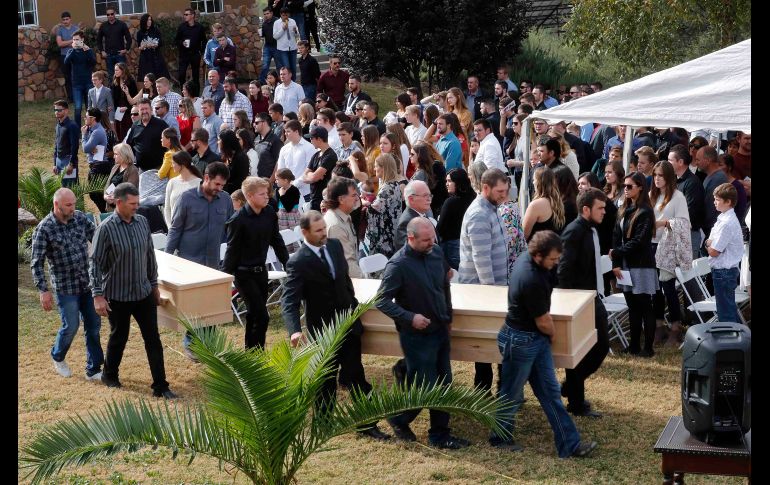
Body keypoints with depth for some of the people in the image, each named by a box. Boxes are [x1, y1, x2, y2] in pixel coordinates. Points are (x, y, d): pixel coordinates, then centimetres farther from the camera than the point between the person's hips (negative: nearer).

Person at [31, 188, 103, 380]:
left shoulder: (80, 217, -1)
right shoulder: (44, 229, -13)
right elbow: (37, 263, -12)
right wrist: (44, 290, -16)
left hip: (88, 283, 5)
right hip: (65, 287, -5)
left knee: (93, 325, 7)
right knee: (71, 326, 3)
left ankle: (94, 369, 17)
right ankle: (57, 357, 33)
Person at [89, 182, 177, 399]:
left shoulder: (142, 222, 0)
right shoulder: (106, 228, -16)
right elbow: (95, 263, -13)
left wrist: (154, 285, 15)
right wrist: (98, 296, -16)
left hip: (144, 293, 4)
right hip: (118, 296, -4)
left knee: (153, 339, 2)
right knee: (118, 338, 13)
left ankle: (160, 386, 7)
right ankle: (110, 375, 37)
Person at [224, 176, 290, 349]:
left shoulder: (269, 213, -2)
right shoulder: (238, 220, -18)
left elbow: (277, 241, 9)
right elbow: (232, 250, -13)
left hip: (261, 270, 6)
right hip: (244, 274, -6)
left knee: (254, 314, 15)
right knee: (261, 316, -10)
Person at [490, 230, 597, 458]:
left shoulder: (527, 258, -3)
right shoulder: (532, 280, -32)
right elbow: (543, 322, -19)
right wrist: (552, 334, 3)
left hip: (537, 339, 10)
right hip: (521, 341, -10)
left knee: (550, 391, 9)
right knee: (512, 395, 10)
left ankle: (569, 444, 12)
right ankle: (500, 438, 31)